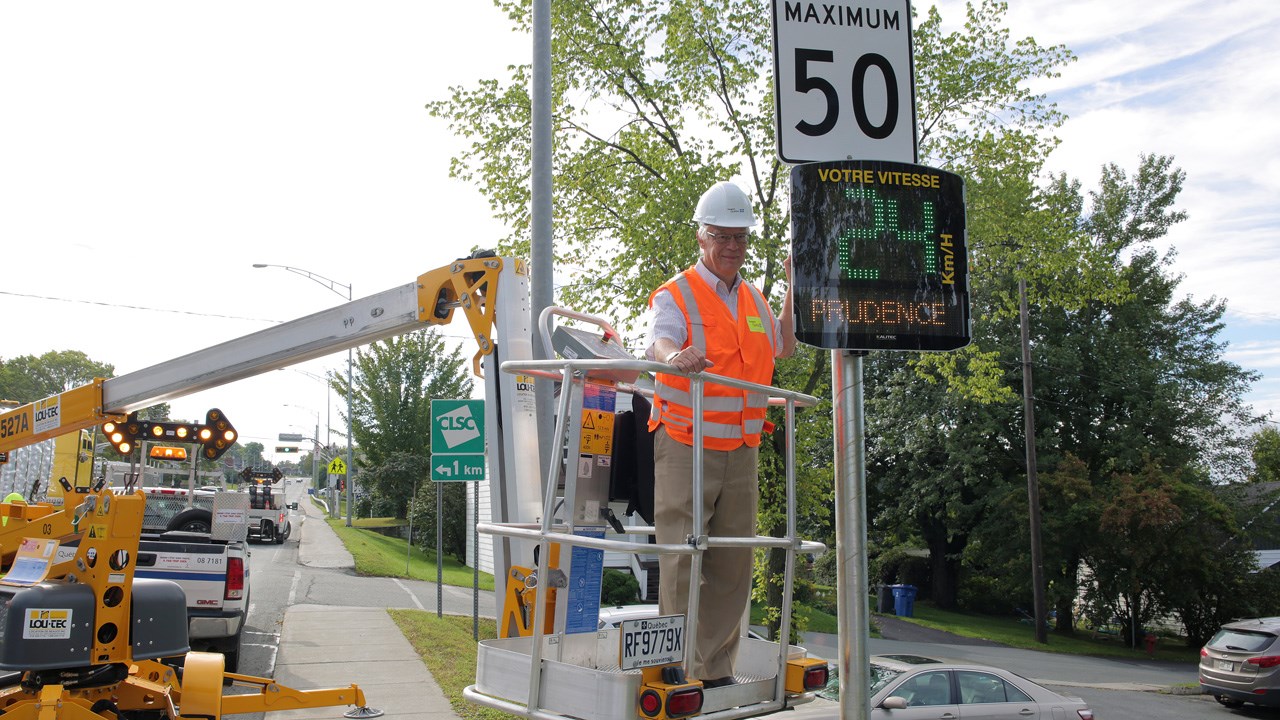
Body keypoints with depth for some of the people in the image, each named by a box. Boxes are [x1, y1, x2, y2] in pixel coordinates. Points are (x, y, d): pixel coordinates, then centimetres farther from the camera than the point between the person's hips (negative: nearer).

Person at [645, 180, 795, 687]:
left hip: (741, 451, 6)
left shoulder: (753, 299, 16)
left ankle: (717, 671, 21)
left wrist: (795, 289, 25)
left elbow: (782, 346, 34)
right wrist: (676, 354, -50)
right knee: (682, 563, -6)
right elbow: (661, 340, -26)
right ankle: (679, 672, 3)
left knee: (733, 562, 10)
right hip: (686, 448, -6)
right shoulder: (675, 295, -5)